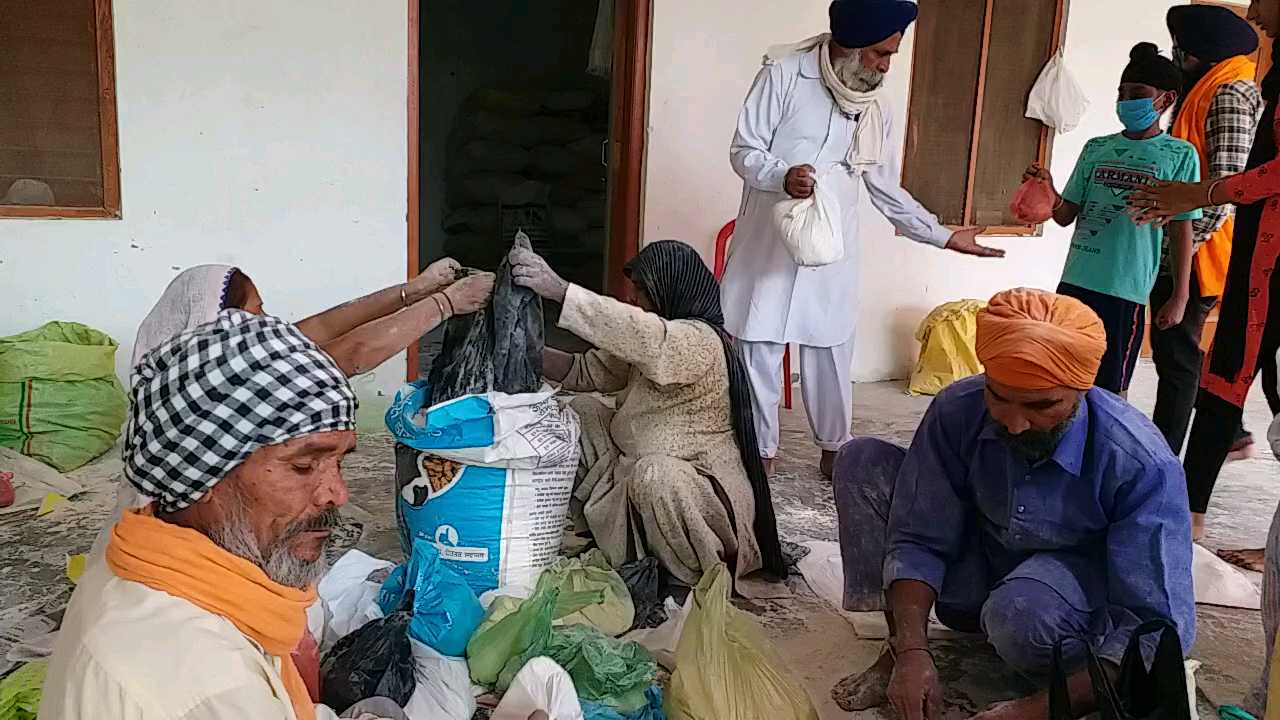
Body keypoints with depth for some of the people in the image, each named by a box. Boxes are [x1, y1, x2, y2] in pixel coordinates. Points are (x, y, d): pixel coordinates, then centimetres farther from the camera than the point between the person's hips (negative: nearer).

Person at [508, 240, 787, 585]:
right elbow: (587, 371, 8)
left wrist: (559, 290, -44)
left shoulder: (699, 341, -22)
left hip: (705, 492, -9)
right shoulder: (650, 345, 9)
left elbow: (641, 333, -42)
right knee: (576, 412, 4)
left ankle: (699, 579, -13)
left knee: (655, 474, -41)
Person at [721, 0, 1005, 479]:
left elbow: (886, 189, 11)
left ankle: (834, 449, 25)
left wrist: (944, 237, 8)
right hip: (770, 241, -3)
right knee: (759, 349, 2)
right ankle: (760, 452, 17)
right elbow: (744, 152, -10)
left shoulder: (876, 105, 6)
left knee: (832, 350, 8)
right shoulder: (783, 75, -8)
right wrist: (783, 176, -30)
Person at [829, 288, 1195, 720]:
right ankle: (896, 646, -7)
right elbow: (919, 539, -14)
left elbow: (1159, 629, -31)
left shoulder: (1142, 465, -30)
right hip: (980, 575, 4)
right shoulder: (958, 410, -21)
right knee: (864, 463, -16)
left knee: (1021, 610, -40)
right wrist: (912, 649, -30)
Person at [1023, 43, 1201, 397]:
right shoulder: (1096, 148, 10)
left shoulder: (1179, 155, 0)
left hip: (1126, 288, -4)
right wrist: (1047, 189, -10)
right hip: (1075, 281, 4)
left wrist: (1180, 296, -3)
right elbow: (1066, 216, 10)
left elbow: (1181, 230, 0)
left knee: (1110, 388, 2)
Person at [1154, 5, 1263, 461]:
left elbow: (1225, 184, -20)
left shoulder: (1229, 94, -11)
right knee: (1175, 352, 17)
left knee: (1176, 357, -5)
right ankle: (1228, 433, 30)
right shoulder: (1206, 90, 19)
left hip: (1192, 252, -10)